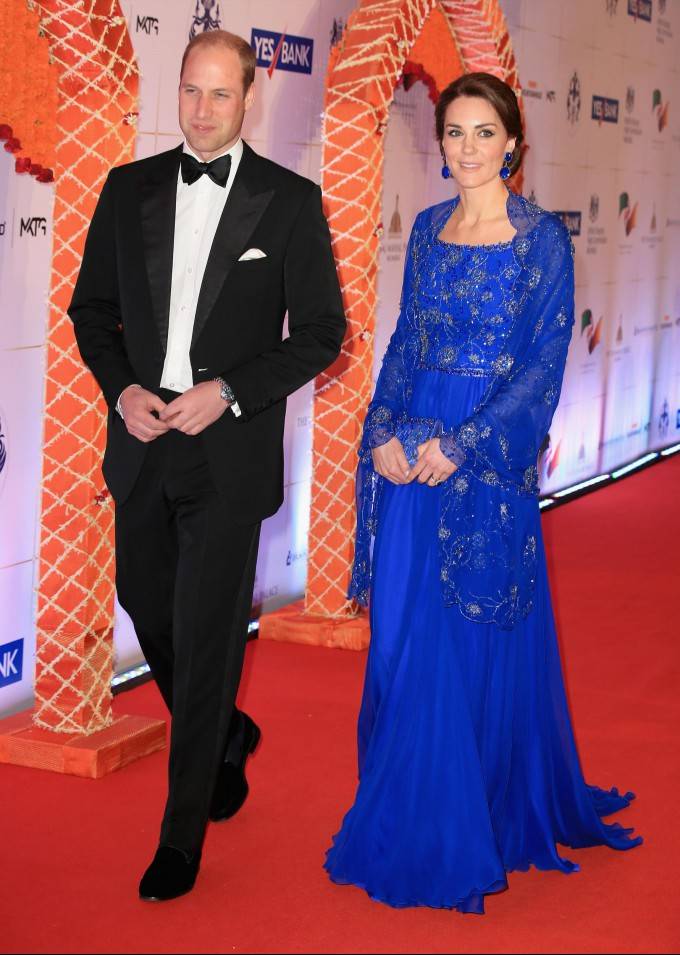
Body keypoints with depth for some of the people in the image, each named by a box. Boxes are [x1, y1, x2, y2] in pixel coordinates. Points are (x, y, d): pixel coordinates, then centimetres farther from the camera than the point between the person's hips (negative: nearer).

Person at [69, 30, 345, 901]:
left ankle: (182, 833, 12)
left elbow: (321, 332, -3)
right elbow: (92, 308, 10)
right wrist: (123, 389, -7)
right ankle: (227, 738, 43)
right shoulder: (129, 189, 6)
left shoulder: (290, 200, -4)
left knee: (206, 635, -1)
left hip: (230, 452, -4)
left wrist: (227, 393, -14)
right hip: (142, 441, 4)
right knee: (148, 608, 16)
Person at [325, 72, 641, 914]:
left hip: (492, 458, -5)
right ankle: (411, 814, 24)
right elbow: (405, 341, 12)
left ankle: (487, 822, 18)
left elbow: (543, 365, -10)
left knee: (481, 642, 2)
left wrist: (460, 446, -17)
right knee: (404, 637, 8)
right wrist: (385, 433, -4)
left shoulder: (543, 237, -6)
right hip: (412, 455, 5)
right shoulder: (429, 228, 10)